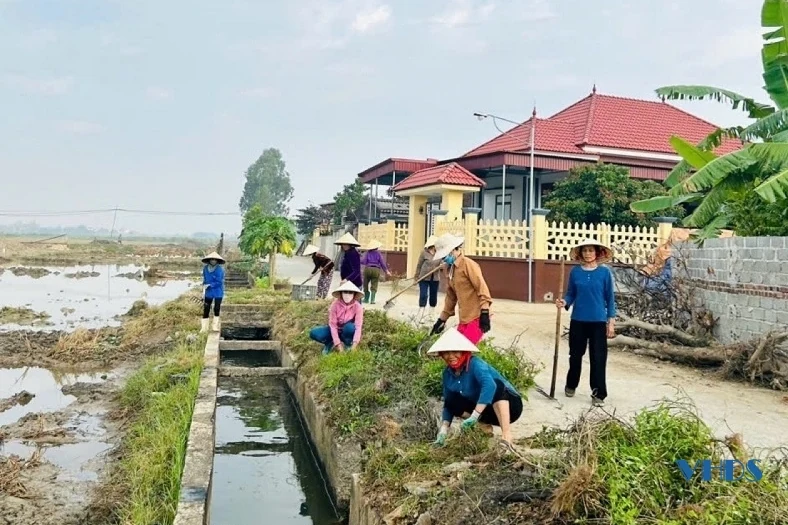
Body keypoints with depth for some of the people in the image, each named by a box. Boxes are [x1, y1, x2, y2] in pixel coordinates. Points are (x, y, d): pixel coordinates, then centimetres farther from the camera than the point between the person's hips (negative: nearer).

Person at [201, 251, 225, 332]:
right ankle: (204, 327, 11)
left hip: (218, 293, -3)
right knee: (206, 309, 3)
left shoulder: (220, 269, -15)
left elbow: (219, 282, -16)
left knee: (217, 309, 4)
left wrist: (209, 285, -15)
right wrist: (203, 291, 5)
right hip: (208, 292, 3)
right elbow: (204, 280, 11)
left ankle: (215, 326, 18)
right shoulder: (205, 268, 1)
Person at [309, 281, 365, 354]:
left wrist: (355, 343, -41)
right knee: (314, 333, -24)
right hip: (335, 331, 1)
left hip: (347, 332, -1)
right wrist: (337, 343, -29)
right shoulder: (335, 304, -19)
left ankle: (348, 345, -9)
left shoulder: (357, 306, -20)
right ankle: (330, 343, 2)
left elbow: (358, 326, -27)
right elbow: (332, 324, -20)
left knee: (350, 327, -38)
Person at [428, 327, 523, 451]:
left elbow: (489, 385, -44)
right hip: (485, 411, 6)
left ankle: (506, 436, -38)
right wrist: (444, 430, -14)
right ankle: (485, 428, -3)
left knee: (497, 384, -36)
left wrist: (474, 416, -46)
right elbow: (447, 404, 0)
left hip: (509, 405, -6)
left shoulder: (475, 364, -25)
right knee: (451, 399, -12)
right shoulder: (448, 373, -4)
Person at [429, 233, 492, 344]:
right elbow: (451, 296, 22)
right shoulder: (449, 269, 15)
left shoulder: (468, 264, -10)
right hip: (463, 319, 8)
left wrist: (485, 313, -23)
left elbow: (482, 288, -16)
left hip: (476, 318, -8)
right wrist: (442, 319, 23)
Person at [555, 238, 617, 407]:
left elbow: (610, 297, 0)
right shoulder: (575, 271, 1)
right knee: (575, 355, 13)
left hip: (598, 321, -2)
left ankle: (598, 394, 9)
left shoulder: (605, 272, -3)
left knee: (598, 358, 0)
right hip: (578, 320, 2)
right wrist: (564, 302, -16)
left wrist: (611, 321, -3)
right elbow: (571, 294, 6)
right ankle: (571, 385, 33)